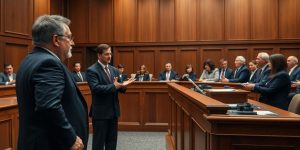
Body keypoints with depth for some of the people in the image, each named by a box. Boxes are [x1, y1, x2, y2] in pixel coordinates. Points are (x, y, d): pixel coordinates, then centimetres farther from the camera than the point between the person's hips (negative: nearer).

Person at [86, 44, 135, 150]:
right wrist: (114, 86, -29)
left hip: (113, 111, 7)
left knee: (112, 141, 16)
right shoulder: (92, 70, -12)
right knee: (99, 141, 7)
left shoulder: (114, 70, 10)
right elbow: (95, 88, -25)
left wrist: (122, 86, -11)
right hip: (100, 112, -7)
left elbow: (117, 87, 11)